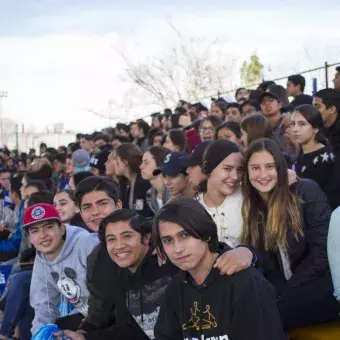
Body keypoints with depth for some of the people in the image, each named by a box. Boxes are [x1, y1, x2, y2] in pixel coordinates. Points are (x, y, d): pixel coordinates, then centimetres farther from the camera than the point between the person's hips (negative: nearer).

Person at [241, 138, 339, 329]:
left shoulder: (306, 192, -9)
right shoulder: (250, 208, 6)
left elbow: (322, 251, -13)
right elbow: (266, 265, 3)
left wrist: (285, 293, -12)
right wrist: (278, 292, -16)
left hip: (321, 285, -5)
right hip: (283, 290, 5)